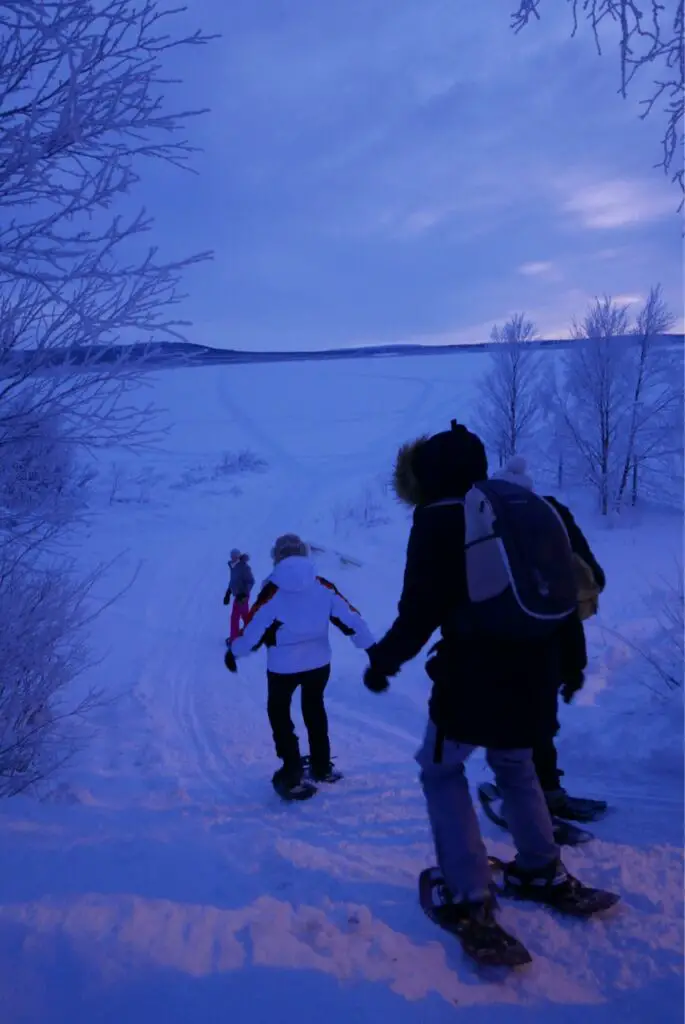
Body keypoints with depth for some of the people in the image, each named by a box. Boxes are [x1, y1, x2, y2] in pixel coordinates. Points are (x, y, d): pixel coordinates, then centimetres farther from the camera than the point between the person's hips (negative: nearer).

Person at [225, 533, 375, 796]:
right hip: (319, 663, 3)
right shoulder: (324, 587, -7)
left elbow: (254, 629, -9)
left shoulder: (272, 592, -15)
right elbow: (350, 618, -4)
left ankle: (292, 770, 14)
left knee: (278, 712, 19)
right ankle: (321, 767, 30)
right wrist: (371, 648, 6)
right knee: (314, 709, 26)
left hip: (283, 667, -3)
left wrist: (234, 652, 8)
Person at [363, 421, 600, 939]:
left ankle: (472, 899, 9)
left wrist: (382, 660, 2)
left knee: (441, 769, 14)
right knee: (515, 765, 29)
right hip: (533, 673, 7)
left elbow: (419, 612, -13)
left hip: (474, 677, -7)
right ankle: (545, 872, 36)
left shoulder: (437, 522, -10)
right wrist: (564, 660, 29)